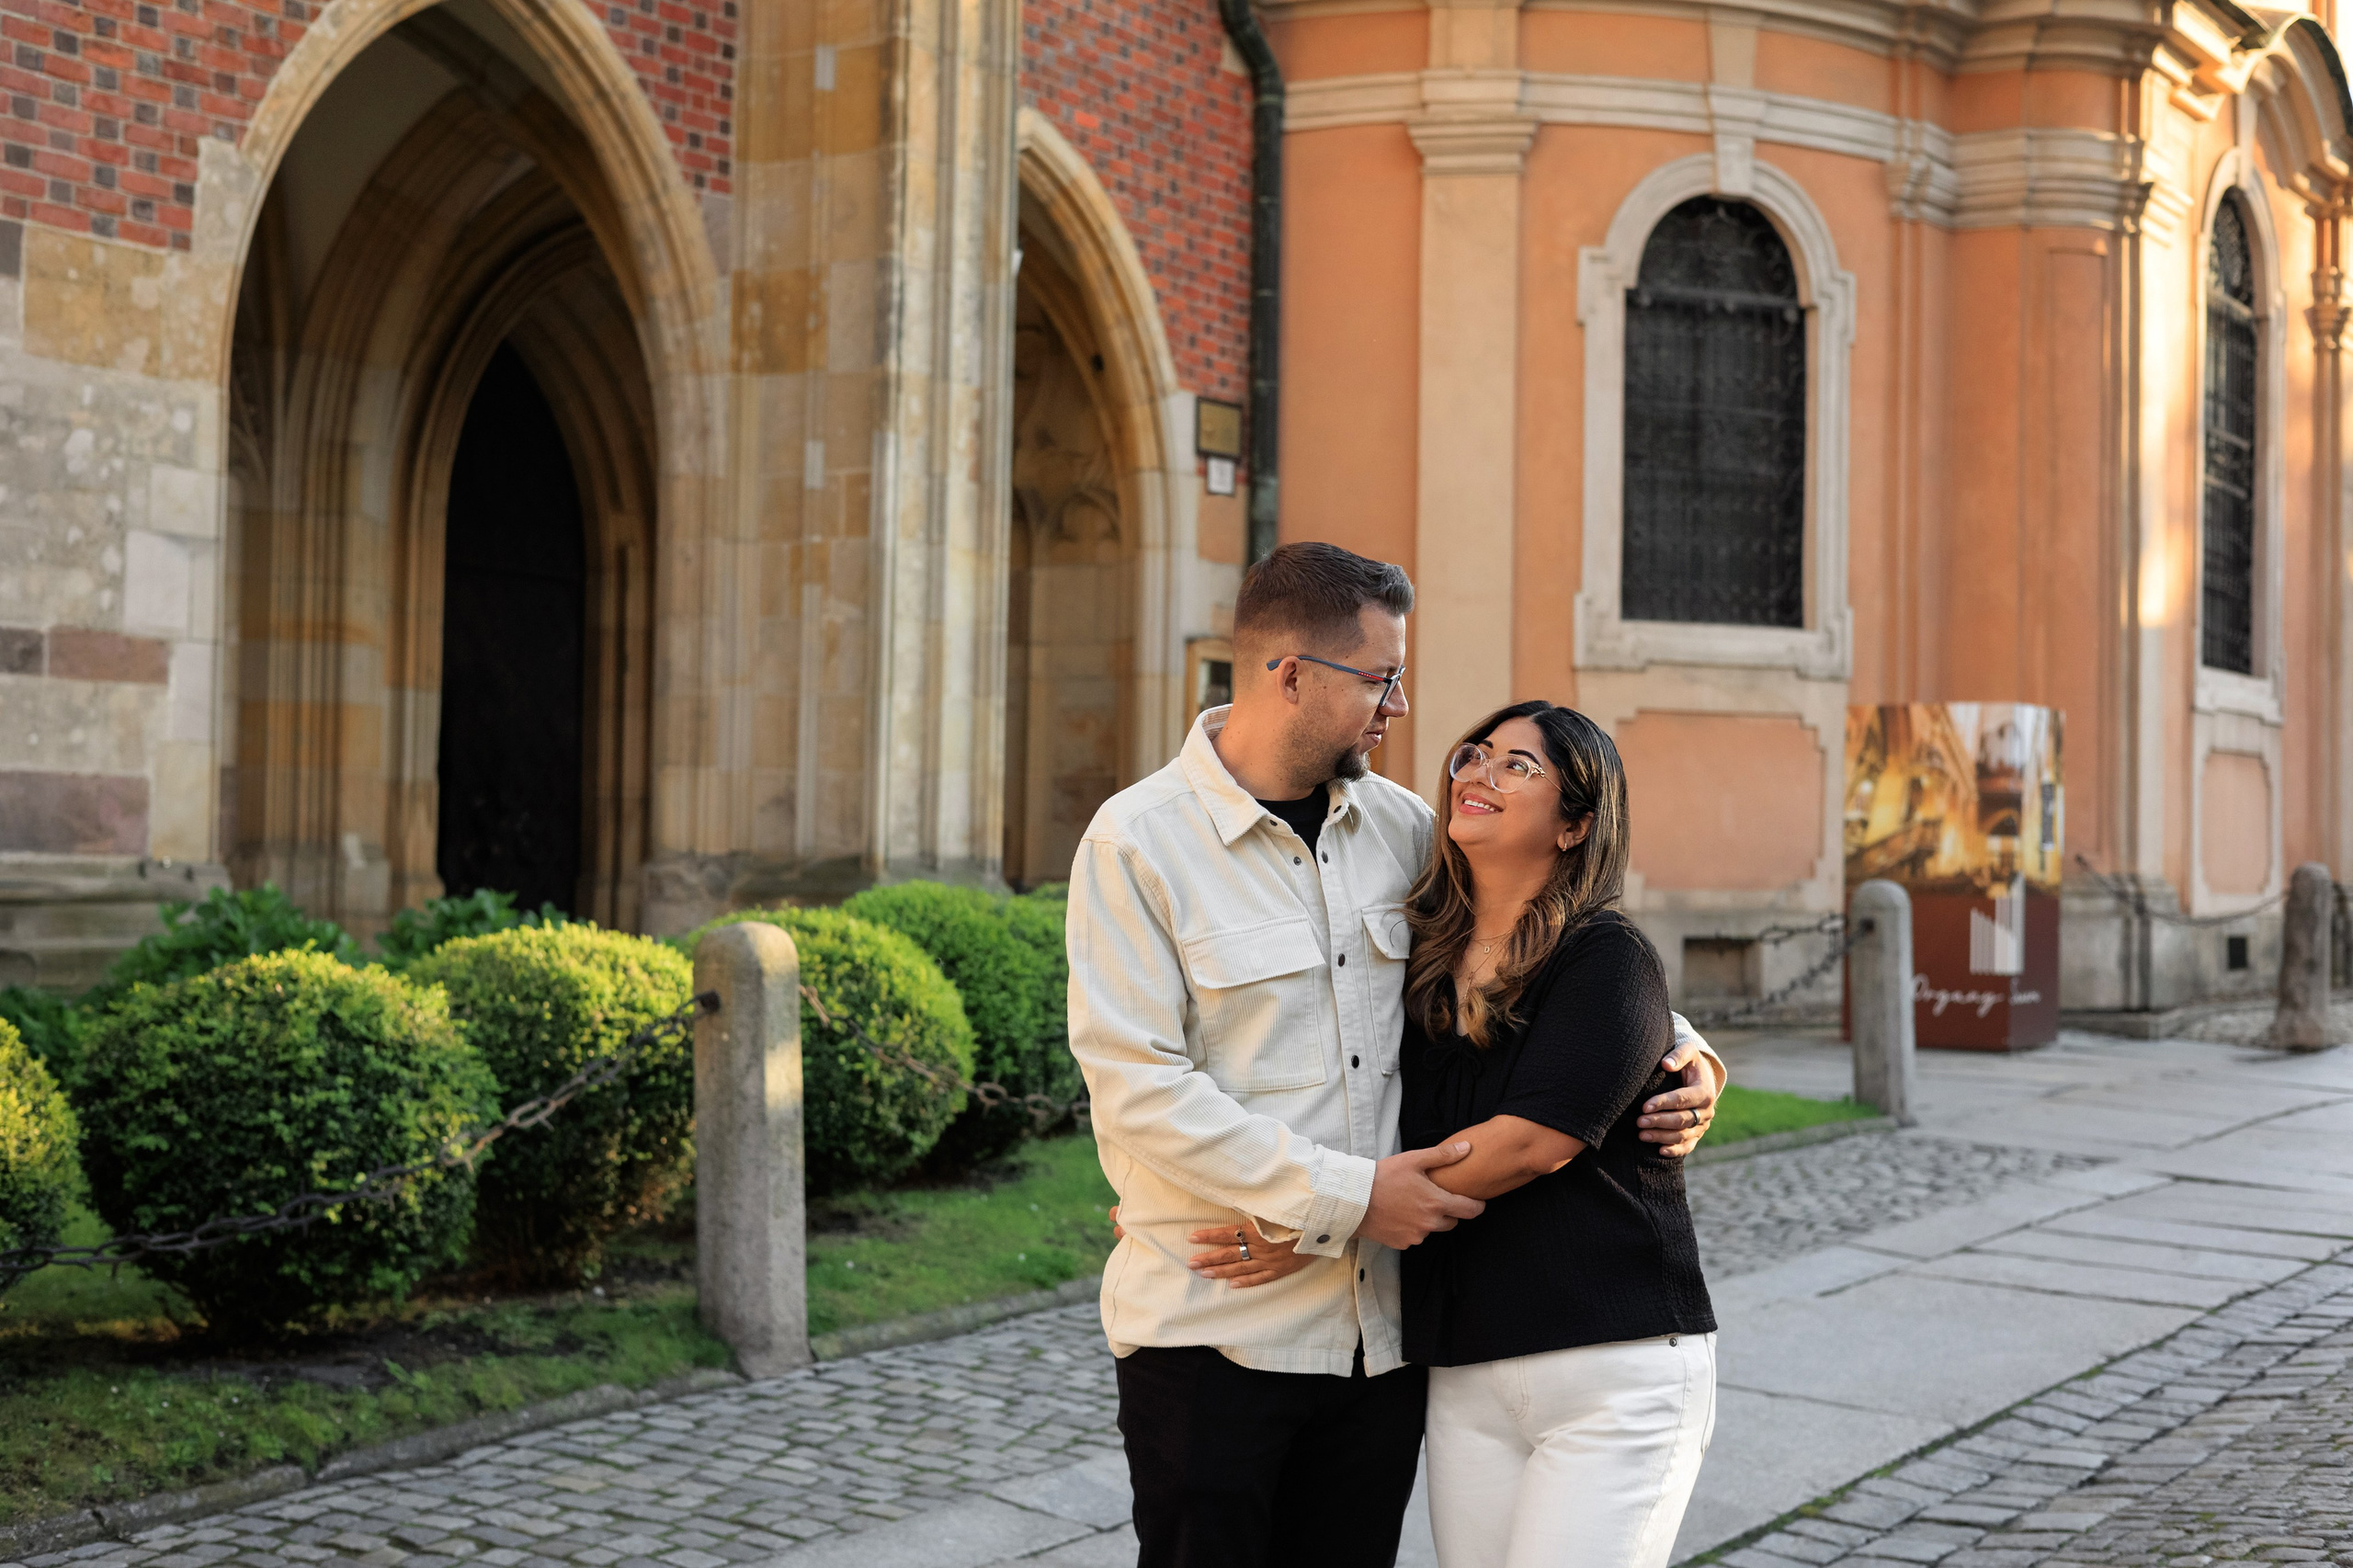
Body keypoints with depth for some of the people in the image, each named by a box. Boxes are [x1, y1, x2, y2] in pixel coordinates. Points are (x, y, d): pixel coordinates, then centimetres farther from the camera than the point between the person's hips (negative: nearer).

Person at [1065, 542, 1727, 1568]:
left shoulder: (1400, 825, 9)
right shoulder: (1136, 842, -8)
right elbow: (1138, 1089, -16)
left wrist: (1676, 1048, 5)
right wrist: (1349, 1195, -19)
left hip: (1379, 1330, 5)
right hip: (1209, 1333, -5)